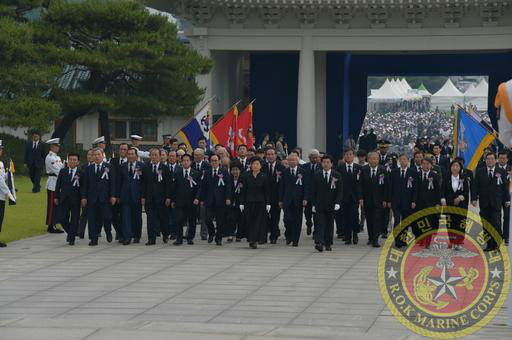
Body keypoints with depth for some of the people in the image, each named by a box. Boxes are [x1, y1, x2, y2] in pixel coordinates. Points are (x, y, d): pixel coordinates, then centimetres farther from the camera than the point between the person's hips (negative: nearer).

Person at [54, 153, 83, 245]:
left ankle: (72, 238, 9)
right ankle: (70, 232, 27)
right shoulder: (63, 171, 8)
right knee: (62, 219, 2)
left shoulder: (81, 173, -2)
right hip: (64, 199, 3)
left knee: (74, 219, 0)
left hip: (75, 199, -3)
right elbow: (58, 185, 10)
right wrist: (56, 197, 6)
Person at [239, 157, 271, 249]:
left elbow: (267, 192, 1)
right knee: (249, 221, 2)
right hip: (249, 203, 1)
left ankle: (254, 240, -5)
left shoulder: (264, 177, 1)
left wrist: (268, 203, -4)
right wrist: (242, 203, 0)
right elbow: (243, 191, 5)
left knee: (258, 221, -5)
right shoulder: (246, 176, 4)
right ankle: (251, 240, 11)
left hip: (260, 203, -1)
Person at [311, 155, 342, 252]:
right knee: (320, 223, -10)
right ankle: (319, 243, -20)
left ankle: (328, 244, 15)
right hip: (320, 204, 0)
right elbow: (313, 191, 6)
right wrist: (313, 204, 0)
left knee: (330, 225, 7)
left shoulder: (337, 175, 0)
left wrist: (338, 203, -12)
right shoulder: (317, 175, 3)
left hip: (331, 205, 0)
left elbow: (340, 191, 0)